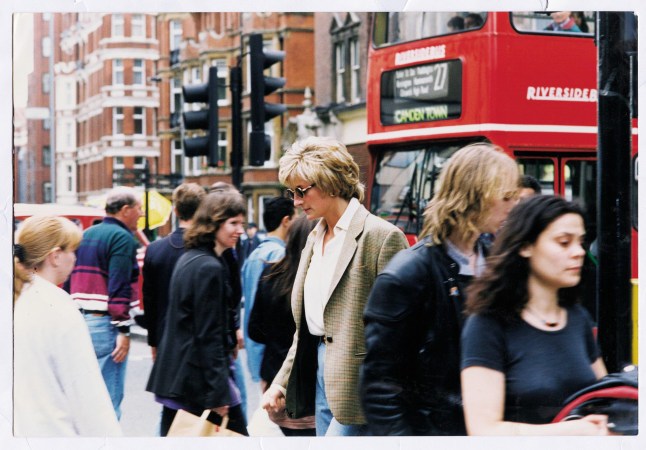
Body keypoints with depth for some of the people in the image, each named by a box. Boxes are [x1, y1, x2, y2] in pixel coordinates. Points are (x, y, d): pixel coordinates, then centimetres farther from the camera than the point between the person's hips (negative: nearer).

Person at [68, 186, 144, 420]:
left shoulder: (85, 236, 17)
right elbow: (119, 288, -17)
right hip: (104, 324, -8)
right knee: (109, 399, -5)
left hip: (77, 320, 9)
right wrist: (123, 330, -17)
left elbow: (69, 281, 18)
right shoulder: (123, 238, -9)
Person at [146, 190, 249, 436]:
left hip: (173, 372, 10)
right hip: (199, 376, -10)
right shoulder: (210, 268, -16)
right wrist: (218, 394, -17)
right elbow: (209, 334, -18)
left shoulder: (188, 257, 13)